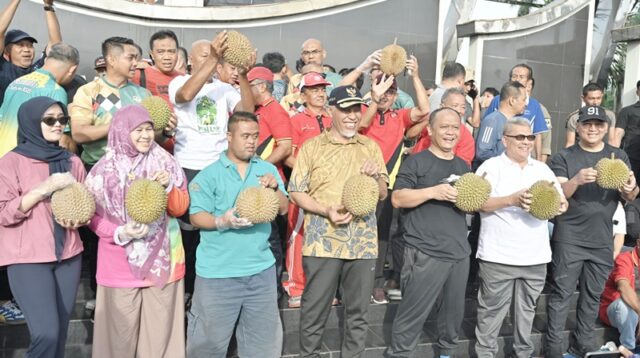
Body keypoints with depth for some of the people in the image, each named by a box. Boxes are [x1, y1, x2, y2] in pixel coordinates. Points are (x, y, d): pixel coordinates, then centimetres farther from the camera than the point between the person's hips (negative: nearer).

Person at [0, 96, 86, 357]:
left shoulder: (72, 162, 9)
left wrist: (78, 218, -6)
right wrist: (44, 188, -19)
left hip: (69, 256, 4)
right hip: (28, 259, -4)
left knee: (61, 332, 8)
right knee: (46, 333, -13)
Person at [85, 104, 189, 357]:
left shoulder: (165, 162, -1)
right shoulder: (105, 169, -6)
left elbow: (181, 208, 1)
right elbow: (92, 215, -3)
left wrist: (169, 186, -17)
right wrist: (120, 233, -19)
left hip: (162, 260, 2)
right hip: (121, 264, -1)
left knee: (160, 329, 10)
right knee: (122, 331, 8)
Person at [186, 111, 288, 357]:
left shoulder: (267, 169, 7)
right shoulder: (209, 174, -5)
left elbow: (283, 209, 4)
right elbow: (196, 216, -8)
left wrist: (275, 188, -14)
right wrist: (222, 221, -26)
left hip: (261, 268, 4)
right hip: (218, 271, -3)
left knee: (264, 337, 16)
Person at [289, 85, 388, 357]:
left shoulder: (371, 146, 10)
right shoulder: (312, 146, 1)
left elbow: (382, 194, 11)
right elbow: (296, 192, -1)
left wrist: (376, 175, -11)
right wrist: (326, 210, -17)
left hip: (363, 242, 3)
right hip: (323, 242, -2)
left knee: (358, 313, 13)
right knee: (314, 311, 7)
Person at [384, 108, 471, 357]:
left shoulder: (463, 166, 17)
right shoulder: (416, 162, -4)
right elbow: (397, 199, -11)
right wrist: (433, 191, -21)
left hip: (459, 252, 7)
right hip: (426, 253, -6)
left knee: (455, 311, 17)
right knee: (413, 313, -2)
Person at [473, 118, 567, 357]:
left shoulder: (543, 169, 13)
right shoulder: (491, 166, -3)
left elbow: (562, 202, 11)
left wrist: (559, 205, -13)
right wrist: (512, 200, -25)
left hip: (536, 256, 5)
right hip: (498, 257, -5)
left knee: (527, 310, 16)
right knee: (492, 311, 3)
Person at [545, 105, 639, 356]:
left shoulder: (619, 156, 9)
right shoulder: (563, 157, -1)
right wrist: (577, 180, -30)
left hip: (602, 240, 4)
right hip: (569, 239, -3)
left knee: (593, 296, 11)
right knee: (561, 294, -1)